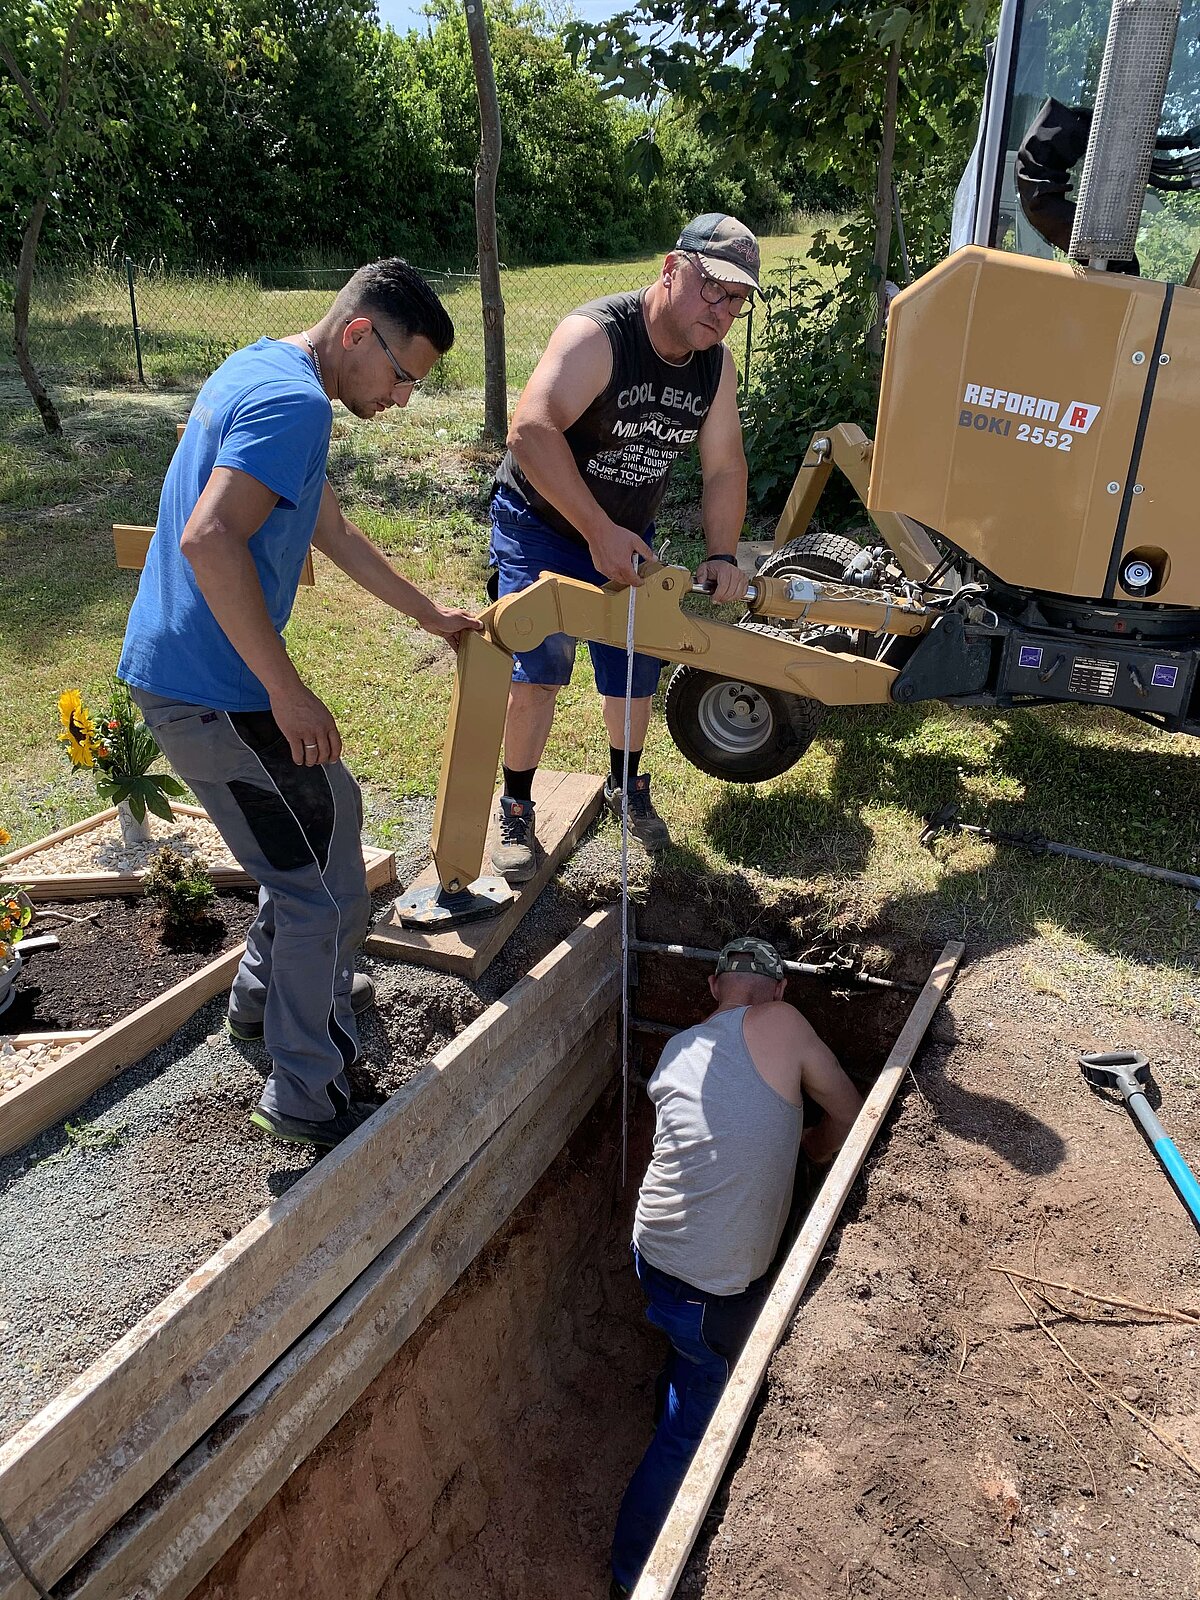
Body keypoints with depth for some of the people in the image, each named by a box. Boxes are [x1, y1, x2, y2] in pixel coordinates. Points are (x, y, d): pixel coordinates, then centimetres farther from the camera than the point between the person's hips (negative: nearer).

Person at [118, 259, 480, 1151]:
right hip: (212, 691, -10)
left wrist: (431, 615, 31)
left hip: (179, 672, 10)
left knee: (329, 815, 25)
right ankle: (309, 1102, 16)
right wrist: (288, 692, -25)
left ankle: (271, 994, 41)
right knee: (328, 890, 0)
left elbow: (332, 530, 24)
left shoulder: (261, 373, 16)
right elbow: (208, 540, -31)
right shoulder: (295, 403, -18)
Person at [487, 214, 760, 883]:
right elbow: (531, 431, -40)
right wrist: (598, 532, -43)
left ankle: (626, 785, 36)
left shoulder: (717, 365, -6)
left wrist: (723, 557, -16)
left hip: (627, 535, 6)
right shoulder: (596, 334, -28)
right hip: (541, 522, -6)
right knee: (538, 666, -16)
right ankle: (517, 809, 4)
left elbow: (725, 466, -1)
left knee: (637, 670, 9)